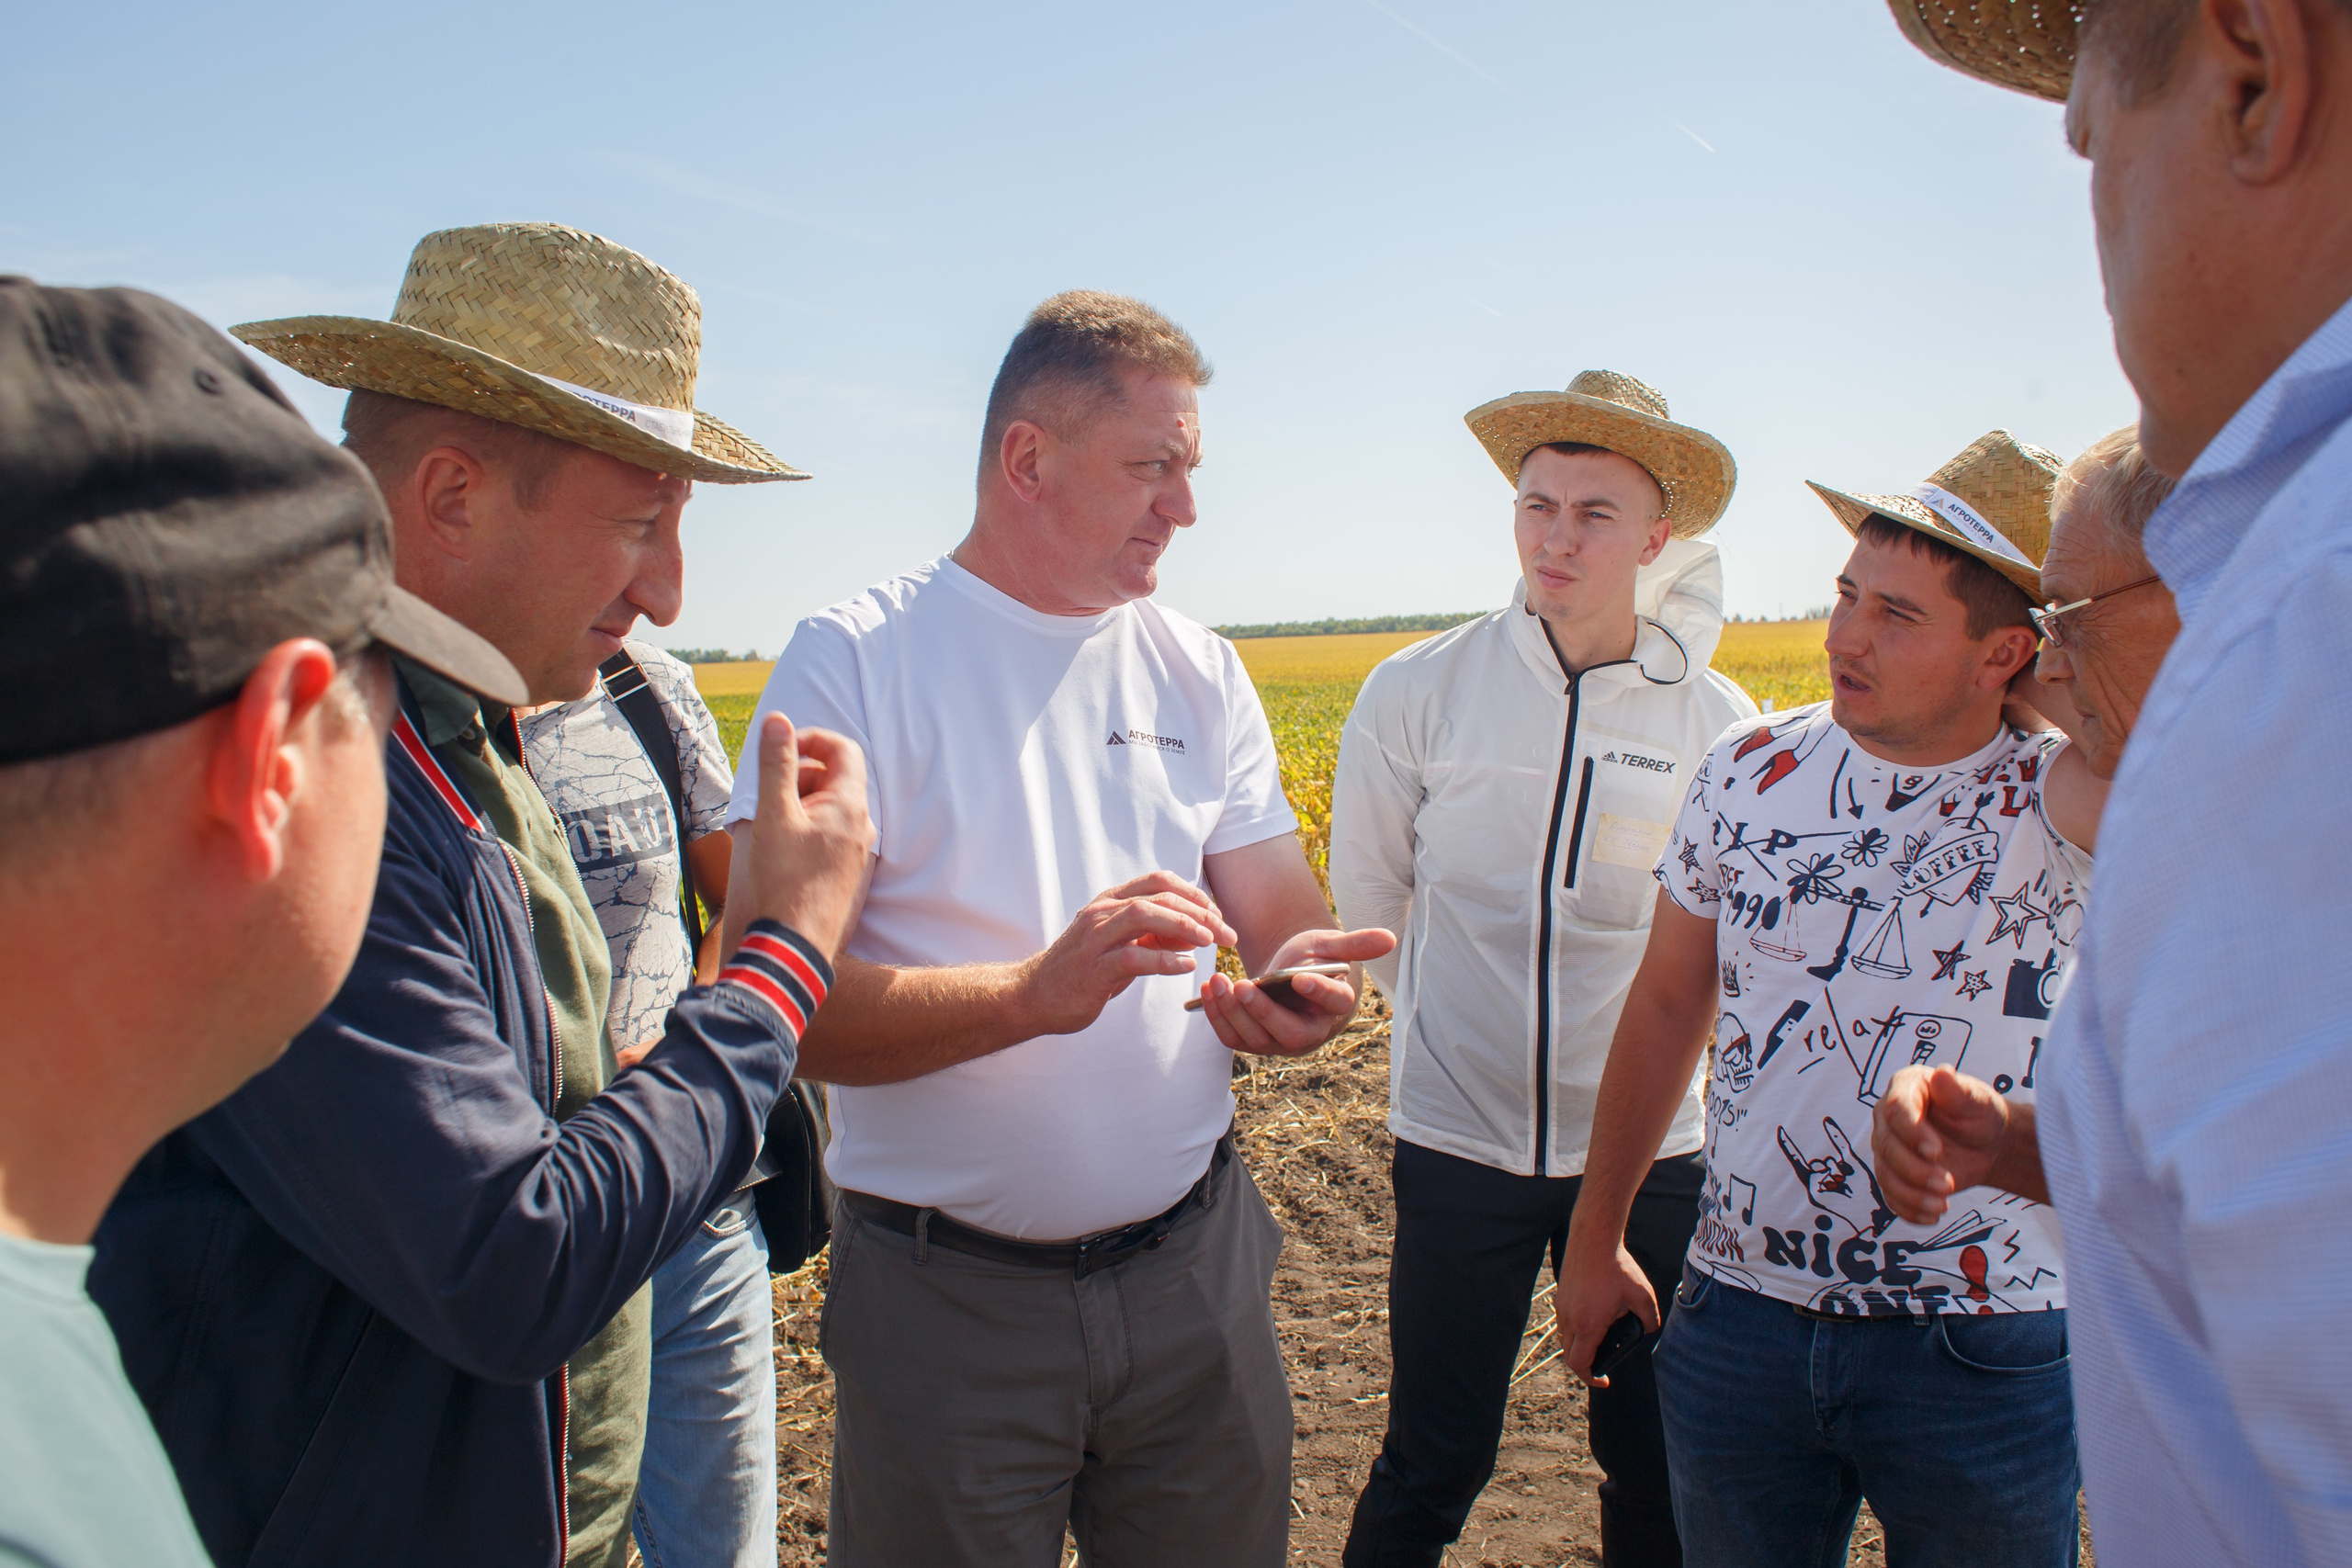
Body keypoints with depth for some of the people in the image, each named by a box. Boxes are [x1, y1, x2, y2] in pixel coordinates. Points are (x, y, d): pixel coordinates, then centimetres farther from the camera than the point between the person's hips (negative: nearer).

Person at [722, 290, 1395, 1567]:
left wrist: (1300, 982, -16)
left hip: (1195, 1261, 5)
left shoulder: (1199, 670, 5)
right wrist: (1033, 994, -31)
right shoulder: (854, 661, -11)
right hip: (946, 1296, -4)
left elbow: (1282, 913, 8)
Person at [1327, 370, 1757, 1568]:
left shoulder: (1721, 728, -4)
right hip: (1459, 1139, -1)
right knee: (1433, 1469, 9)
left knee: (1656, 1469, 16)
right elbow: (1366, 900, 6)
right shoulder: (1416, 693, -8)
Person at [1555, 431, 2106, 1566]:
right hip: (1739, 1319, 3)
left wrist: (2088, 661, -19)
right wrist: (1595, 1239, 12)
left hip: (1984, 1351, -3)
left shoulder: (2057, 801, -13)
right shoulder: (1750, 771, -1)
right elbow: (1668, 1007, 7)